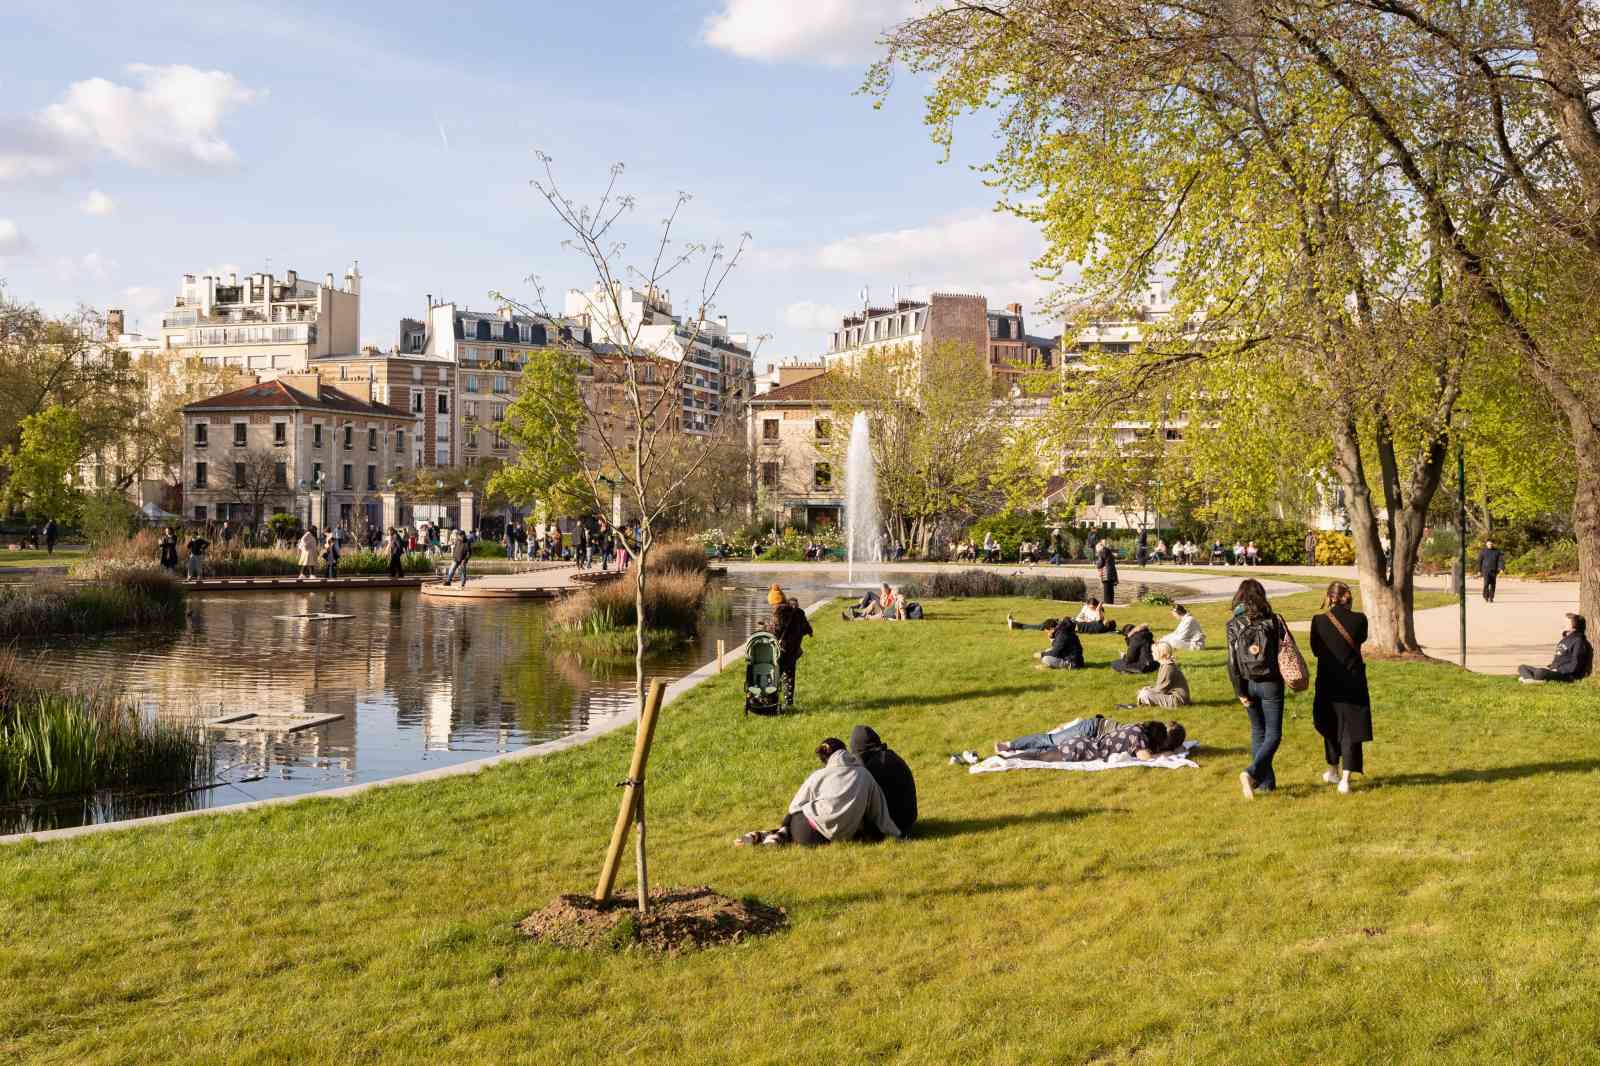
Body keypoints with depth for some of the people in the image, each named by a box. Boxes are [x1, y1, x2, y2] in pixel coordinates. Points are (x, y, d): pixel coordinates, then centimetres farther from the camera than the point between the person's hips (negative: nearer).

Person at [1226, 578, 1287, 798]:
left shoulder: (1234, 625, -4)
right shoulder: (1273, 621, -9)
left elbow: (1232, 661, -6)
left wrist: (1239, 692, -2)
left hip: (1248, 683, 3)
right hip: (1270, 683, -3)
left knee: (1258, 732, 17)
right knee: (1273, 735, 2)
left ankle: (1266, 781, 21)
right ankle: (1251, 772, -19)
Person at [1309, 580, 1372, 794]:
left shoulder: (1318, 621, -11)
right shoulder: (1359, 619, -11)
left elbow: (1315, 650, 2)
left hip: (1328, 682, 1)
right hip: (1353, 682, -1)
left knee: (1331, 726, 21)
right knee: (1350, 729, 6)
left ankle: (1333, 770, 35)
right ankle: (1345, 778, -2)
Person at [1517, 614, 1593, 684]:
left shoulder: (1578, 641, -10)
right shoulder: (1566, 638, 20)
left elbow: (1574, 666, -17)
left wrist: (1557, 670, -16)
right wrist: (1549, 667, 9)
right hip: (1556, 670, 11)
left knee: (1539, 672, -42)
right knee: (1522, 668, 4)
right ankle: (1533, 680, -24)